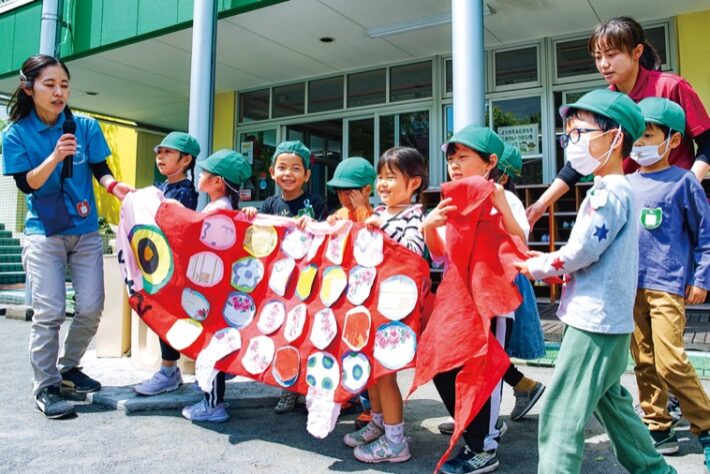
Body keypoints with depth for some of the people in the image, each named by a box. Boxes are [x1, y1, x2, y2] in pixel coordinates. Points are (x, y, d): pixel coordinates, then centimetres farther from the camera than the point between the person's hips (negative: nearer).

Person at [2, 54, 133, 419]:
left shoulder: (86, 127, -1)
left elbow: (101, 171, 0)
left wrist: (118, 189, -22)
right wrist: (55, 157, -26)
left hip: (86, 232, 2)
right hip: (43, 234, -2)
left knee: (91, 308, 1)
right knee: (49, 312, -6)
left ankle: (68, 368, 24)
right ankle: (45, 387, 9)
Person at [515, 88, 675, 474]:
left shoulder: (608, 194, -16)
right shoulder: (617, 191, 15)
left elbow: (581, 252, -19)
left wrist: (535, 268, -5)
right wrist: (549, 262, 5)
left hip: (594, 321, -11)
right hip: (610, 322, 11)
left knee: (560, 413, -8)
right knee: (610, 401, 24)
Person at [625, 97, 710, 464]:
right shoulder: (627, 184, 10)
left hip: (667, 286, -5)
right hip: (630, 286, 5)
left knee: (671, 362, -9)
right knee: (644, 363, 9)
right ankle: (658, 428, 22)